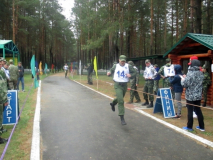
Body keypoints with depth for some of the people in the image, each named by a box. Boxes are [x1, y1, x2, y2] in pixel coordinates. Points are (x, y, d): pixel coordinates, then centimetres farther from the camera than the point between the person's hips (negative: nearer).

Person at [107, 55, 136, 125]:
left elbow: (134, 73, 2)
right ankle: (122, 117, -9)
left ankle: (113, 103, 58)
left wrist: (130, 75, -18)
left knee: (120, 98, 23)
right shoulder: (115, 66, 2)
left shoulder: (128, 66, -2)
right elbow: (111, 70, 19)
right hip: (117, 85, -2)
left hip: (124, 85, 3)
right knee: (121, 101, -14)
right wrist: (109, 72, -4)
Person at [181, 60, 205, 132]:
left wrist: (183, 79, 4)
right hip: (198, 96, 6)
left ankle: (189, 127, 16)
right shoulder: (201, 73, 3)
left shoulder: (190, 74, -19)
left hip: (190, 96, -6)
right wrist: (186, 78, 13)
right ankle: (201, 127, 24)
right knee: (198, 110, 16)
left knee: (190, 111, 5)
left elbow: (185, 84, -17)